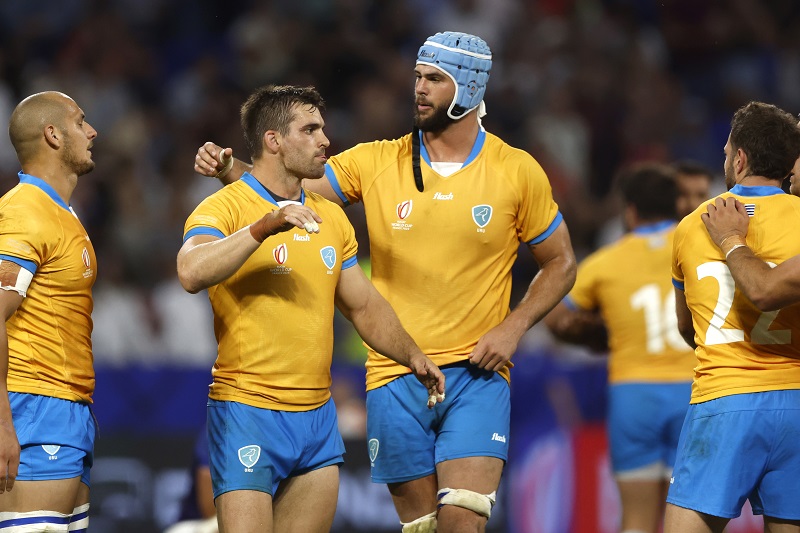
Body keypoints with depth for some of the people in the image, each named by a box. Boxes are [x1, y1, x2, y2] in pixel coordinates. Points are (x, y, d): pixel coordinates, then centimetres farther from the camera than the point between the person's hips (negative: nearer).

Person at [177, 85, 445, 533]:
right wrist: (263, 227, -34)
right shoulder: (226, 206, -8)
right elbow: (192, 273, -27)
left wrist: (412, 356, 12)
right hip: (248, 412, -7)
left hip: (318, 415, 7)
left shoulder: (331, 217, 15)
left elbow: (364, 304, 23)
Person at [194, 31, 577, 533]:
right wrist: (229, 166, -20)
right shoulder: (377, 162, 3)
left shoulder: (517, 171, 0)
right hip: (395, 376, 2)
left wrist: (514, 327, -5)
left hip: (477, 376, -2)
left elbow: (561, 263, 9)